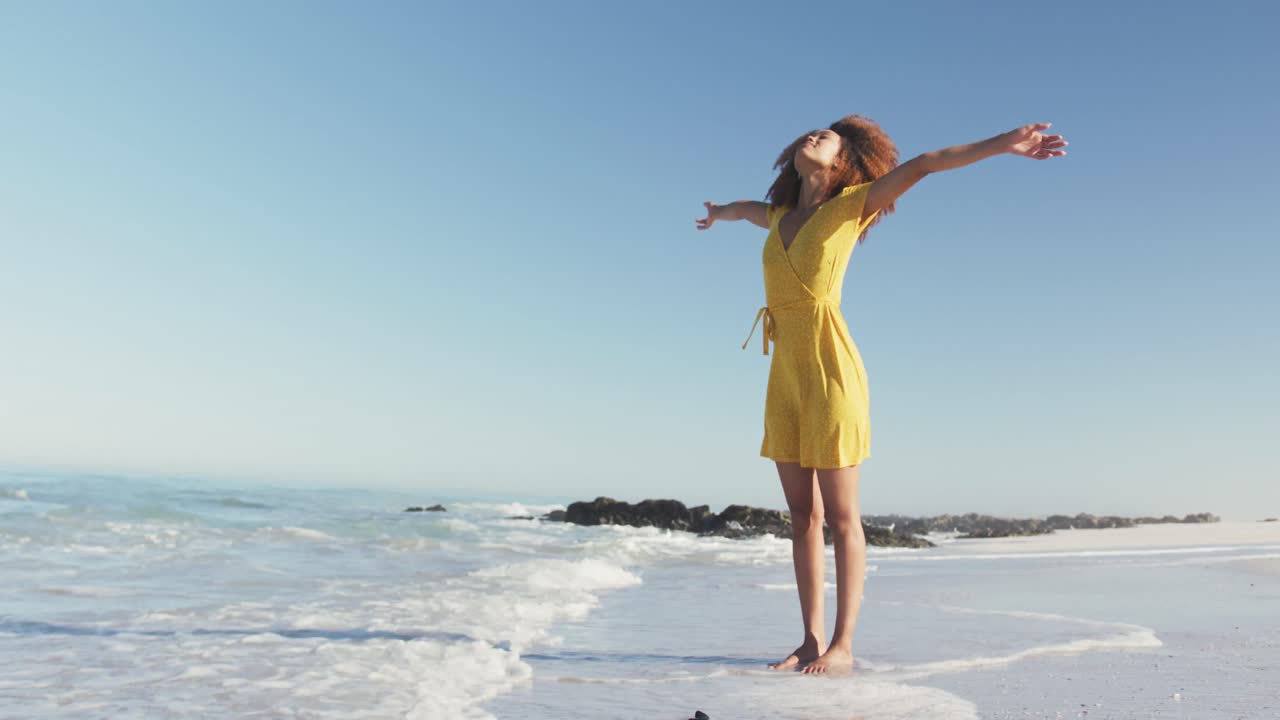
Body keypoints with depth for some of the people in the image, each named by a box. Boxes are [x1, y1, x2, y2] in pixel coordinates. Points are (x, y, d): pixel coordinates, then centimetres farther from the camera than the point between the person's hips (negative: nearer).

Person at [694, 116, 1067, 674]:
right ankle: (811, 640, 16)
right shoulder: (781, 217, 16)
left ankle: (843, 644, 9)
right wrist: (718, 213, 60)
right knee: (802, 515, 8)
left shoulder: (850, 206, 1)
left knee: (840, 516, 0)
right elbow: (747, 208, 40)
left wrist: (1002, 143, -18)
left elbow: (923, 165, -8)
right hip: (784, 377, 6)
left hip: (832, 372, -6)